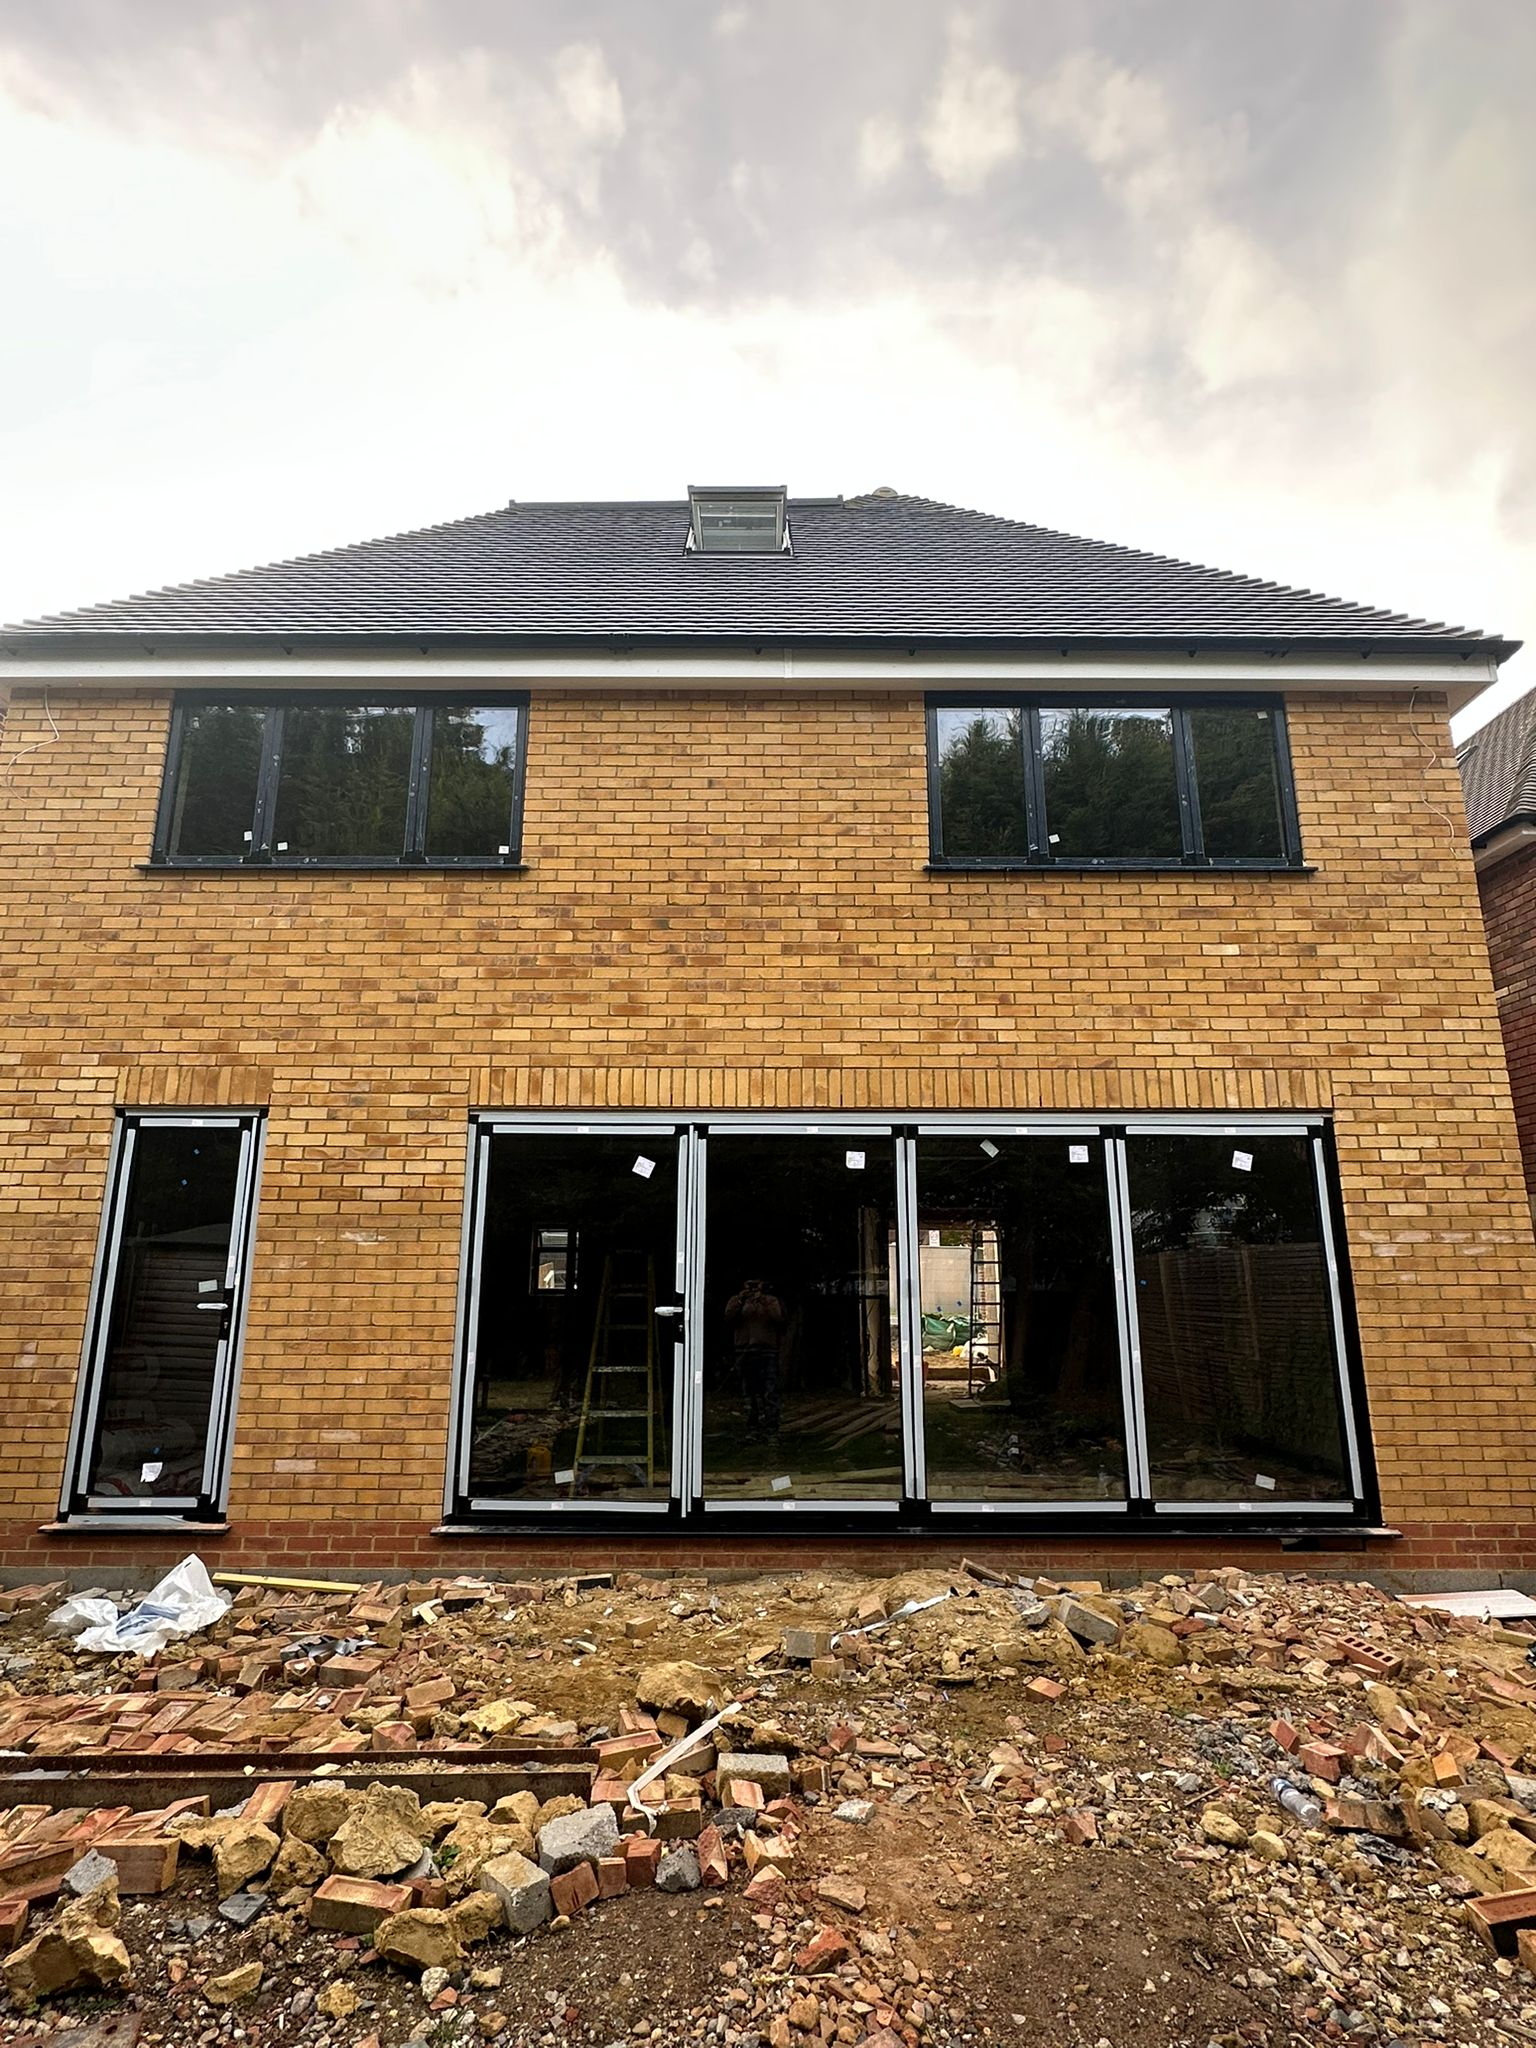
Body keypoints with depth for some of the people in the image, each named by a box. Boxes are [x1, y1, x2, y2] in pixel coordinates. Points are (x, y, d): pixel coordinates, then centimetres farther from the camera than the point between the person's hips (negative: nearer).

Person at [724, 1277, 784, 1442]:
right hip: (745, 1351, 2)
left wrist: (763, 1303, -13)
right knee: (751, 1393, 8)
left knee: (770, 1392, -8)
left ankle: (771, 1431, -7)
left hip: (767, 1351, -2)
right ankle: (753, 1430, 14)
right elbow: (729, 1320, -3)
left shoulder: (772, 1301, 8)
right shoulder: (736, 1300, 11)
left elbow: (778, 1319, -8)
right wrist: (740, 1302, -13)